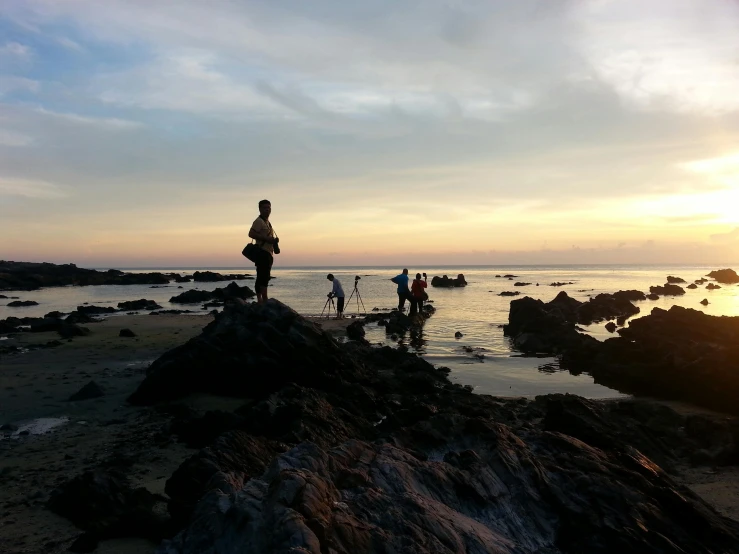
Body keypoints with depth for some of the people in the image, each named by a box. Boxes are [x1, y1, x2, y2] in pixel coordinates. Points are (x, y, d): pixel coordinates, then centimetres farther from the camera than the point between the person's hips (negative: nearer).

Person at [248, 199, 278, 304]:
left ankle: (260, 301, 11)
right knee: (264, 277, -16)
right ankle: (265, 301, -20)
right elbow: (251, 234, -19)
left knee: (261, 278, 9)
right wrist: (267, 239, -20)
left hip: (268, 253, 10)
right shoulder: (259, 221, -6)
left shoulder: (267, 222, 24)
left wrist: (274, 240, 14)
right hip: (262, 252, -10)